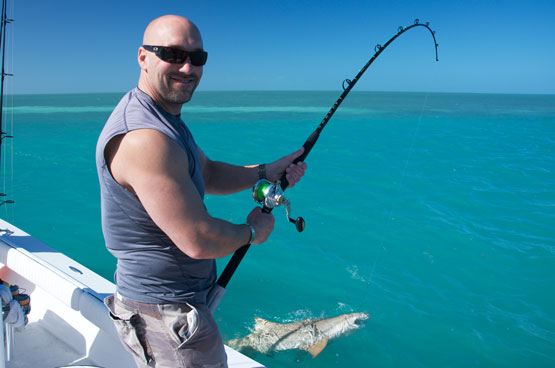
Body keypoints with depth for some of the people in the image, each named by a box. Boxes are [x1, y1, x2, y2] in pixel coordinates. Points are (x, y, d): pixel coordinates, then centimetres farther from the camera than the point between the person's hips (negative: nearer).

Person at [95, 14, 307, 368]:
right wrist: (253, 231, -10)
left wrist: (266, 172, 3)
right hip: (167, 315, -10)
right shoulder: (144, 137, -29)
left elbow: (208, 174, 15)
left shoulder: (168, 119, 6)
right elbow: (199, 241, -29)